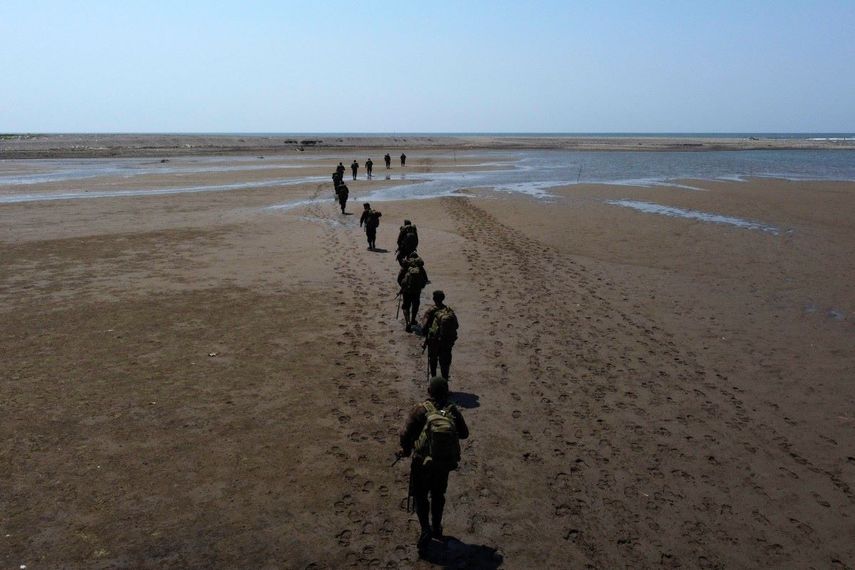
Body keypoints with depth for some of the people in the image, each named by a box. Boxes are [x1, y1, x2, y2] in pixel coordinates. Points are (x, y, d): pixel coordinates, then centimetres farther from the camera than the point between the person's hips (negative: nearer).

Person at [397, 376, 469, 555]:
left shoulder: (421, 410, -21)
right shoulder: (453, 410, -12)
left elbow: (405, 435, -21)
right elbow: (464, 433, 0)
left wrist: (406, 450, 0)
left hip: (422, 463, -3)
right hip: (445, 462, 3)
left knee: (420, 496, 16)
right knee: (438, 495, 24)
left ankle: (425, 529, 1)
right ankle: (437, 528, 36)